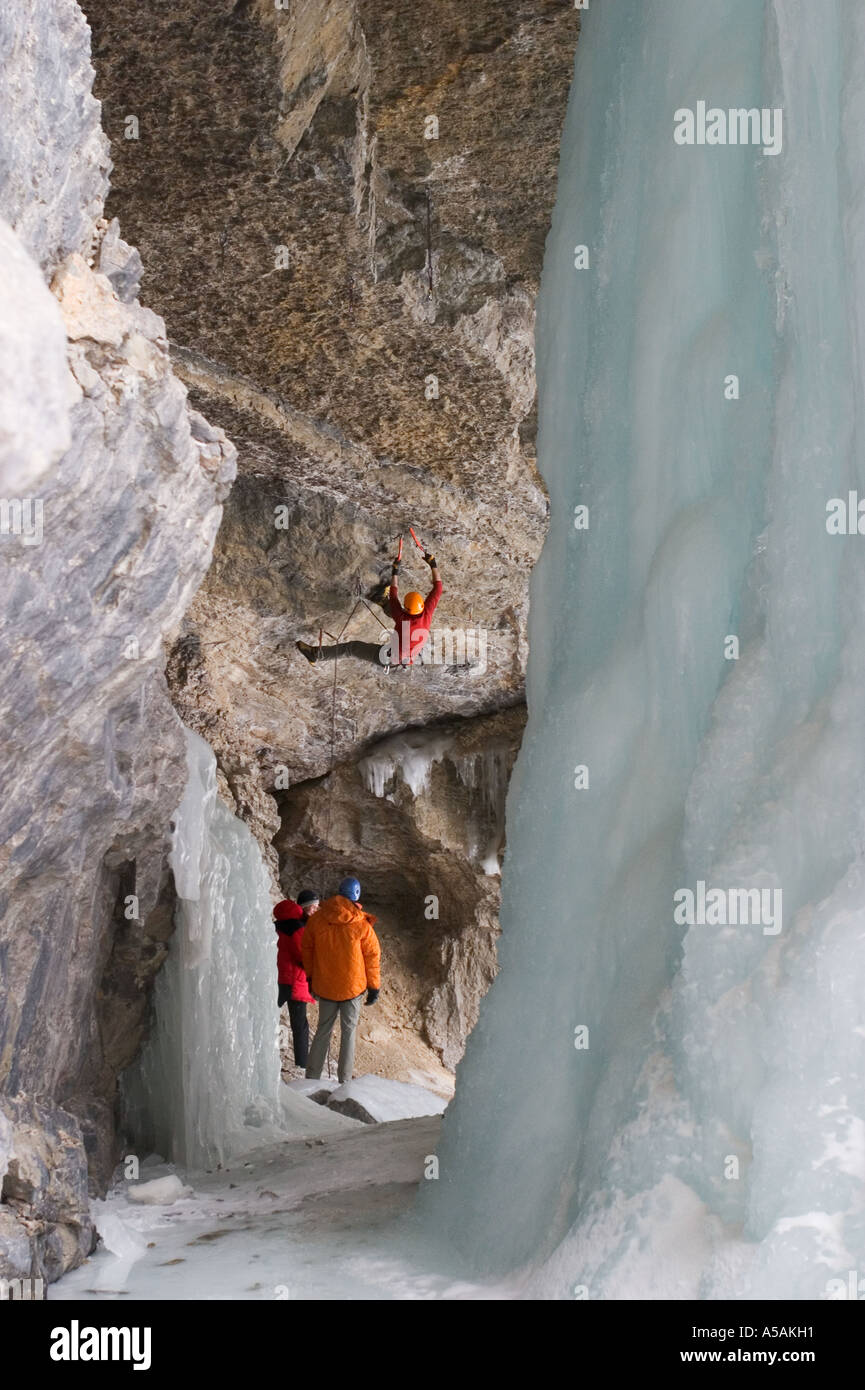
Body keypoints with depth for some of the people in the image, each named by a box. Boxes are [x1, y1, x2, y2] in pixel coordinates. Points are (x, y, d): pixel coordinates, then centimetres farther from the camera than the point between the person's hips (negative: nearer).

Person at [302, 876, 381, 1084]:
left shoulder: (317, 919, -3)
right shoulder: (361, 925, -12)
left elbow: (307, 948, 7)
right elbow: (372, 956, -6)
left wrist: (311, 976, 20)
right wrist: (374, 986, 5)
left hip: (325, 986, 3)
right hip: (353, 988, -3)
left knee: (323, 1031, 15)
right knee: (349, 1032, 7)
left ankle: (312, 1077, 14)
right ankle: (344, 1081, 8)